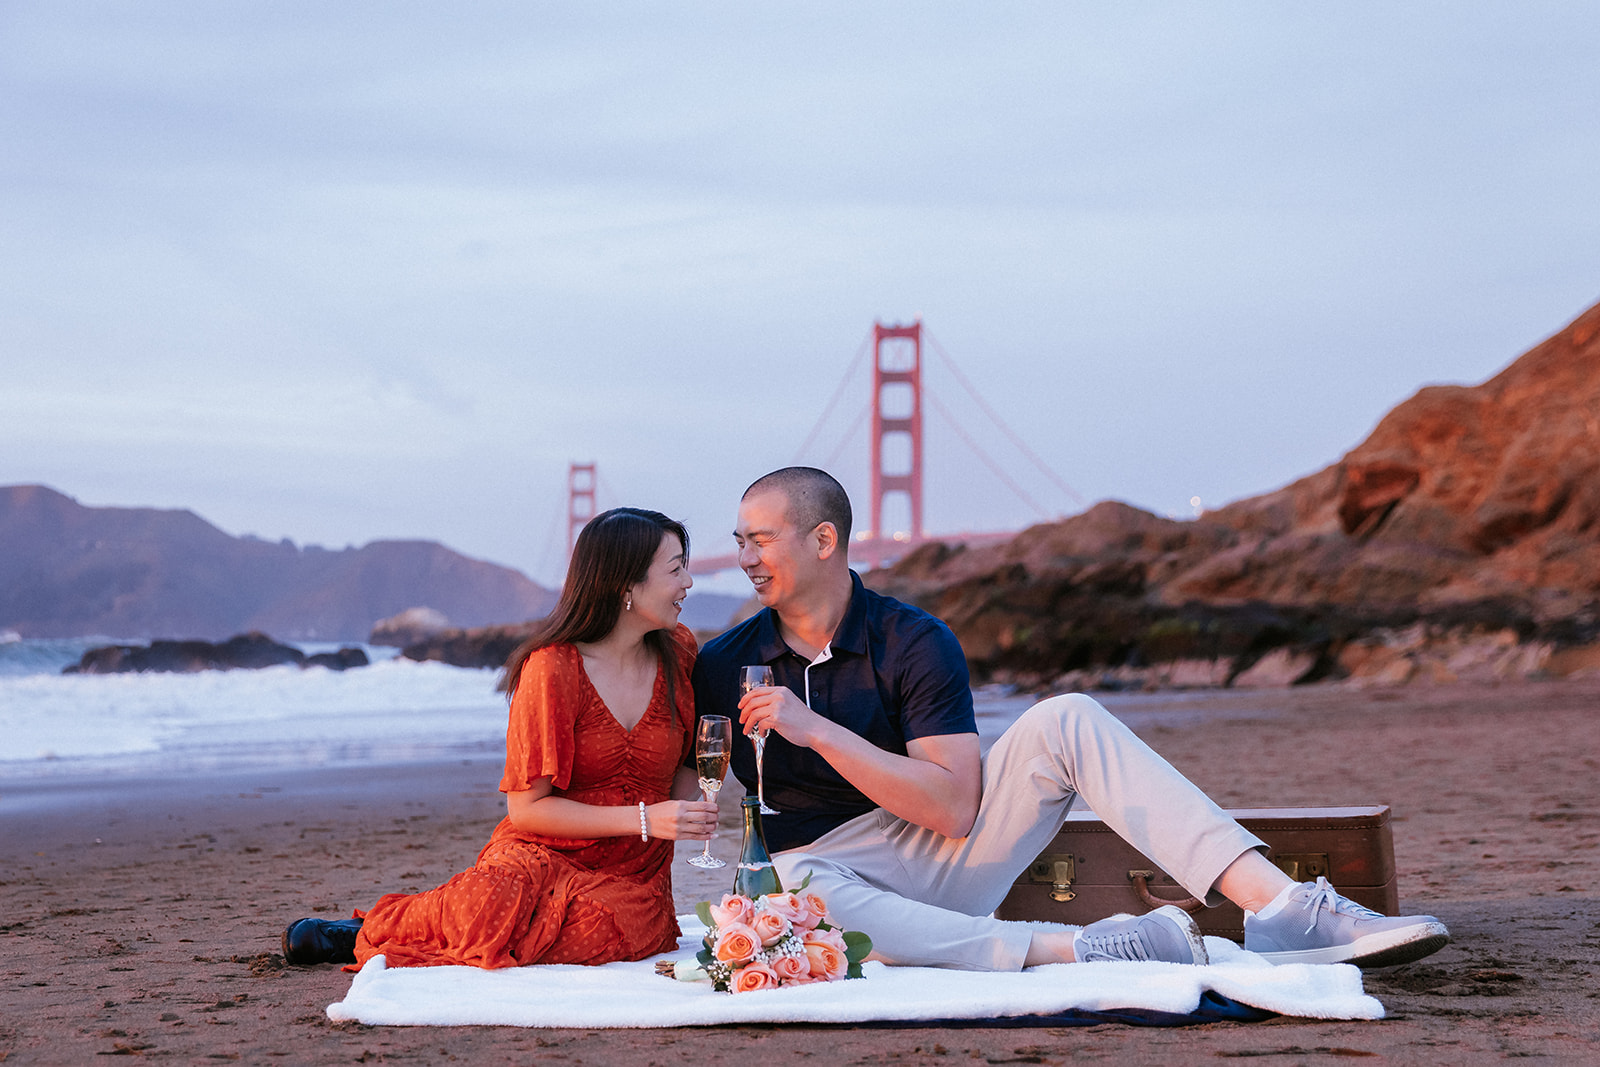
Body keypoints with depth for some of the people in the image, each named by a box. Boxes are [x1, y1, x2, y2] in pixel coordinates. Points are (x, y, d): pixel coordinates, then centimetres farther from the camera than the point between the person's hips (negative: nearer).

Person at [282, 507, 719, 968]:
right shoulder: (552, 668, -10)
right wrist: (644, 820, -17)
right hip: (542, 858, -3)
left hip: (632, 880, 3)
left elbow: (688, 760, 22)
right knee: (497, 900, -38)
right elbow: (527, 808, -10)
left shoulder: (676, 653, 5)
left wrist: (688, 808, -1)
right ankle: (378, 926, -3)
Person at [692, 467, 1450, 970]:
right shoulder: (721, 667, -2)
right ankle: (1077, 950, -49)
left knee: (1065, 721, -21)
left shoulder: (913, 643, -6)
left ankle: (1281, 909, -34)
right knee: (795, 889, -41)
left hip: (941, 852, 1)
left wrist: (818, 730, -24)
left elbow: (954, 806, -17)